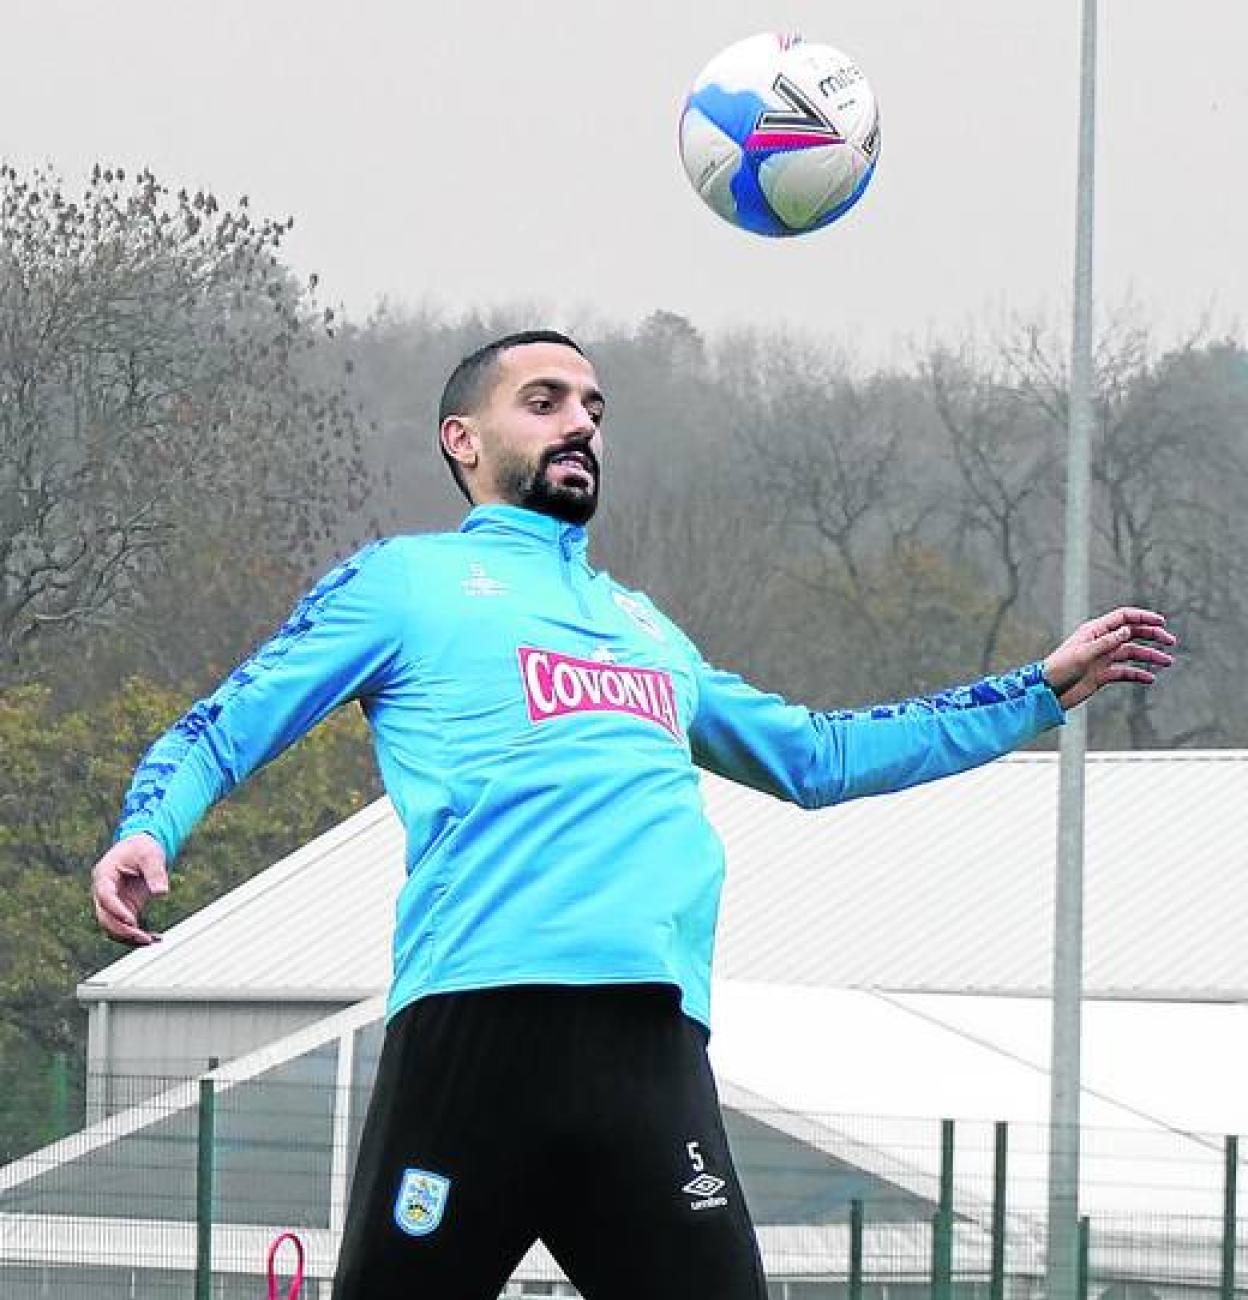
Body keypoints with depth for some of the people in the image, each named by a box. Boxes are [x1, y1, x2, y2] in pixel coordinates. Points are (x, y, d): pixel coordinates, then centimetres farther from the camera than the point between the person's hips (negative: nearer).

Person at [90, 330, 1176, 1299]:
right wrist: (147, 833, -12)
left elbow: (817, 756, 42)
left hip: (652, 1041, 5)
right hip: (476, 1019, -4)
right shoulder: (406, 580, 15)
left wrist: (1042, 692, 39)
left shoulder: (642, 625, 32)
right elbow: (221, 733, 10)